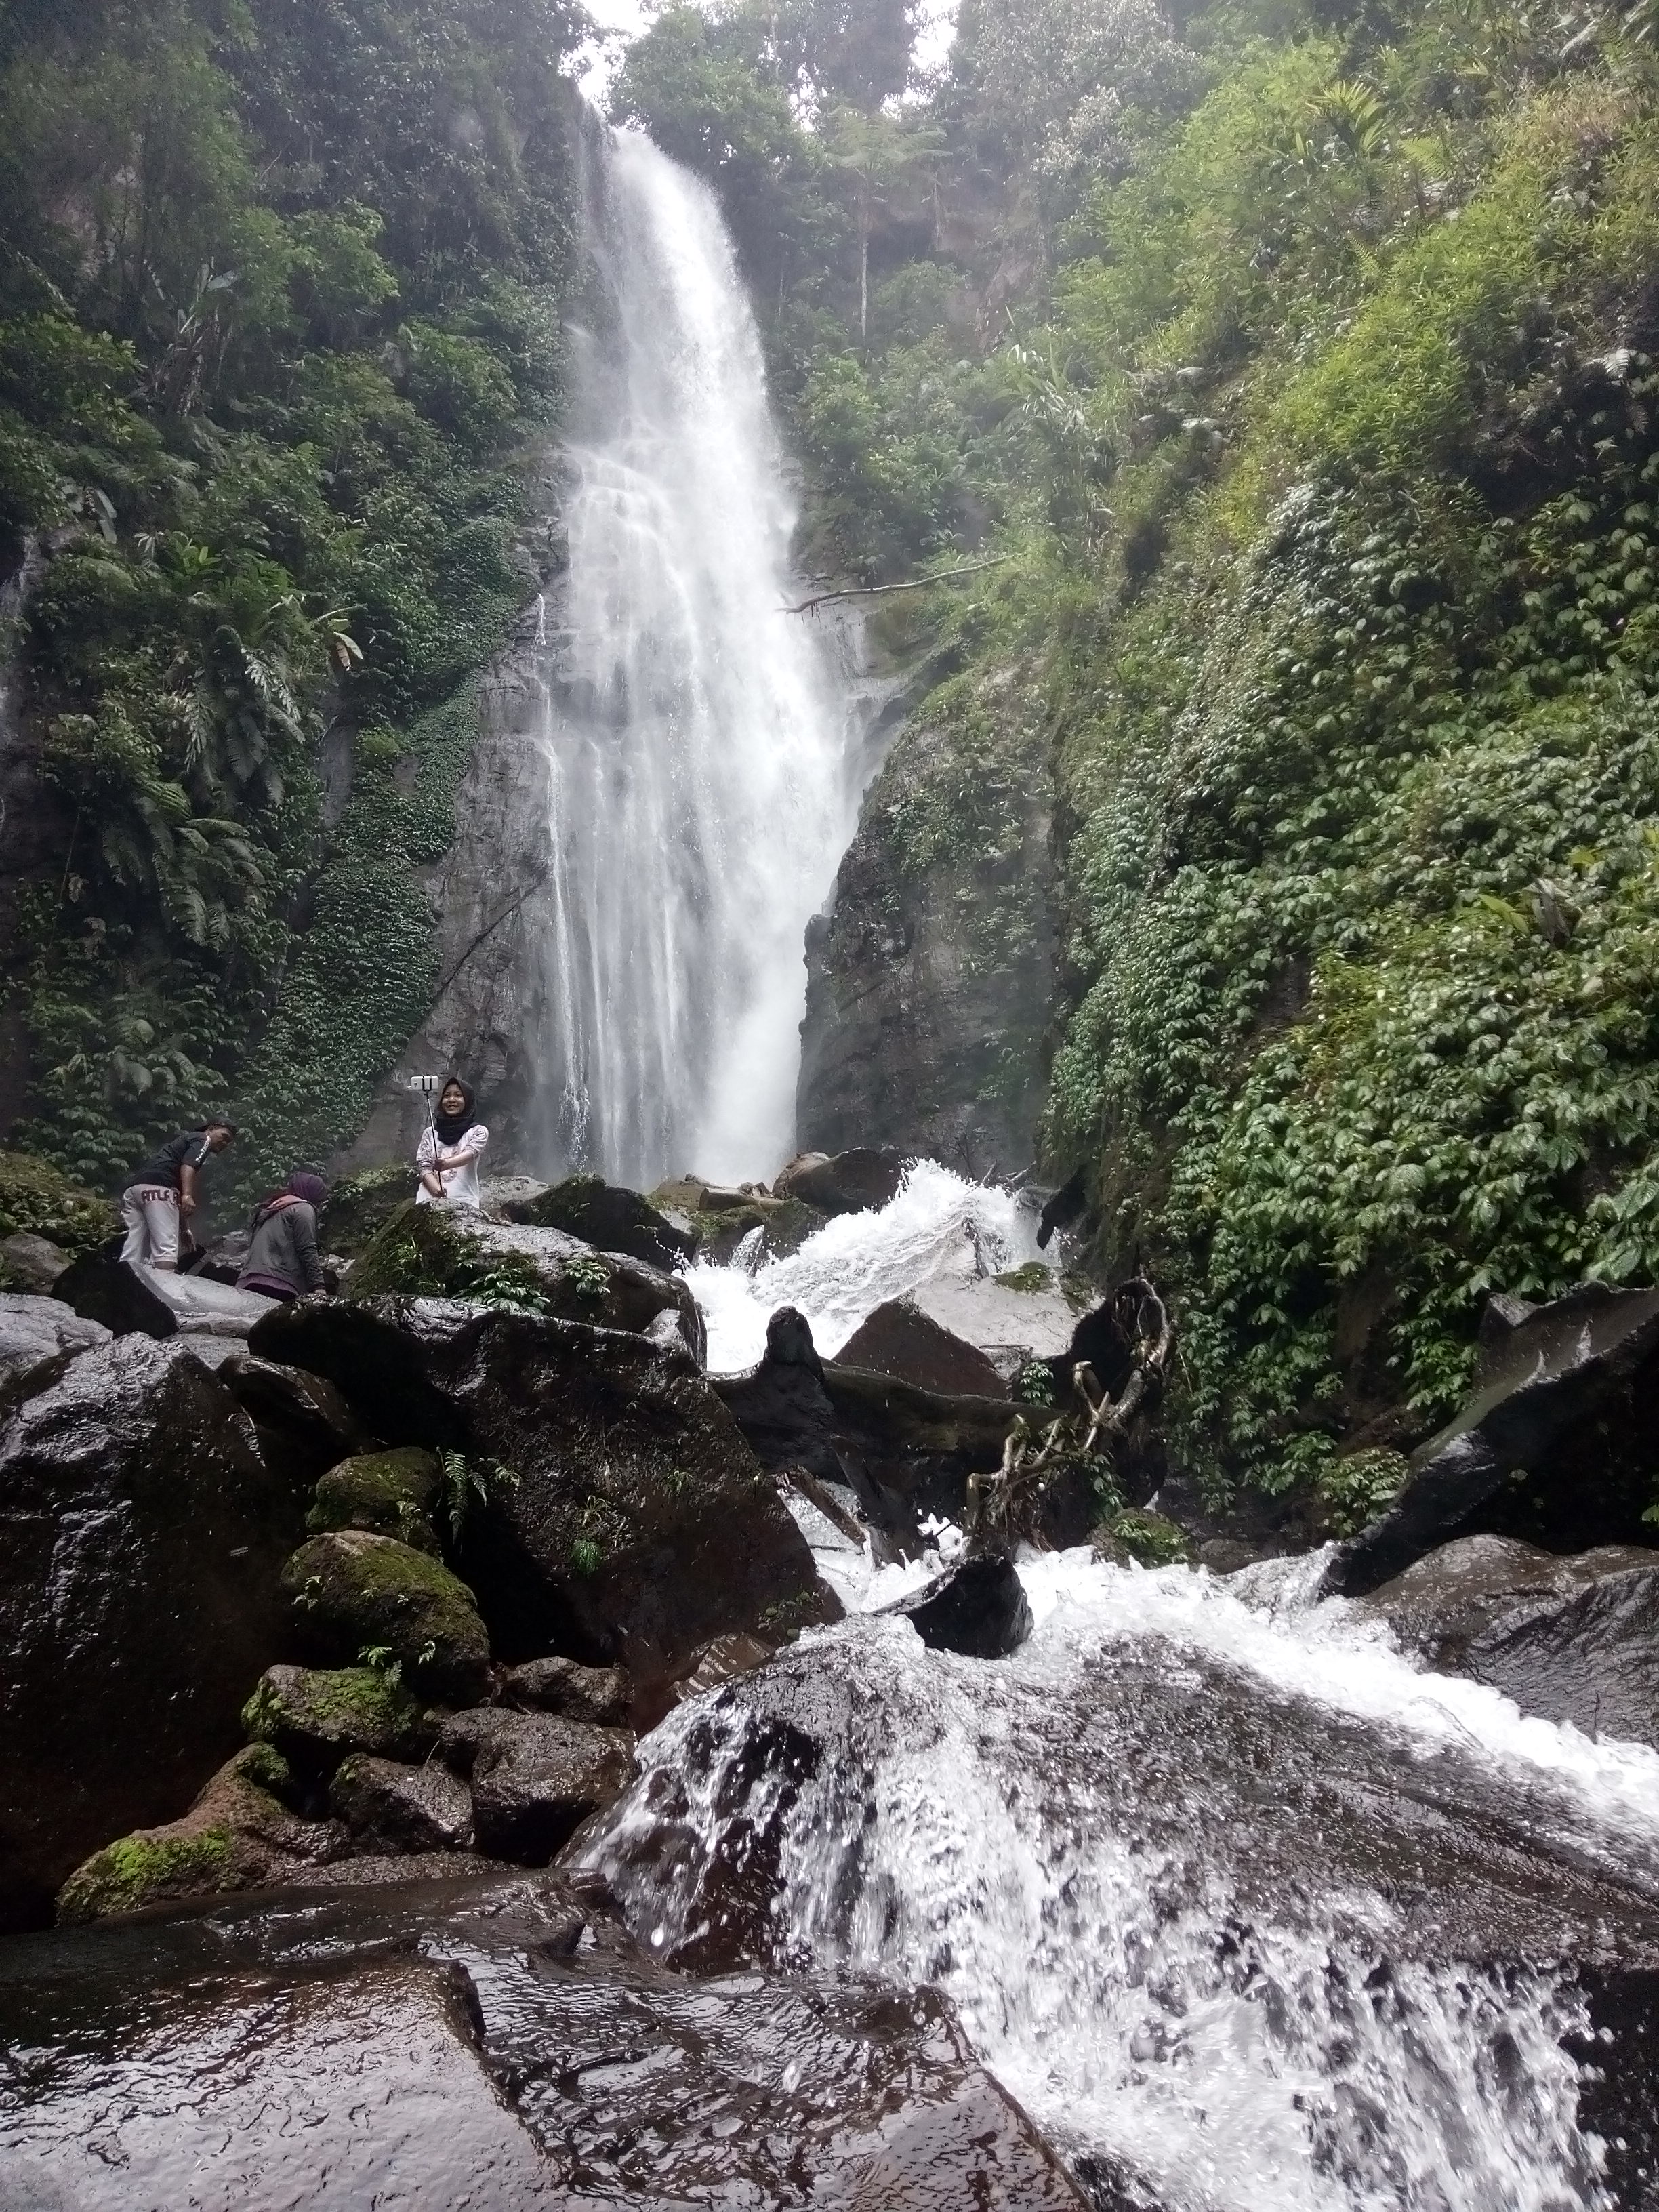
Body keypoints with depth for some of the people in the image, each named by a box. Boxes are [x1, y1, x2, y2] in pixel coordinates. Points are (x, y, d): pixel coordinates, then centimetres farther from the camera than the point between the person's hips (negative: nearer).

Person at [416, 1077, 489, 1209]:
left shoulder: (478, 1131, 9)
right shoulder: (430, 1133, 17)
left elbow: (470, 1154, -8)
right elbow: (424, 1167, 9)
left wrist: (447, 1164, -29)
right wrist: (437, 1191, -11)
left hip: (464, 1200, -2)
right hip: (429, 1199, 2)